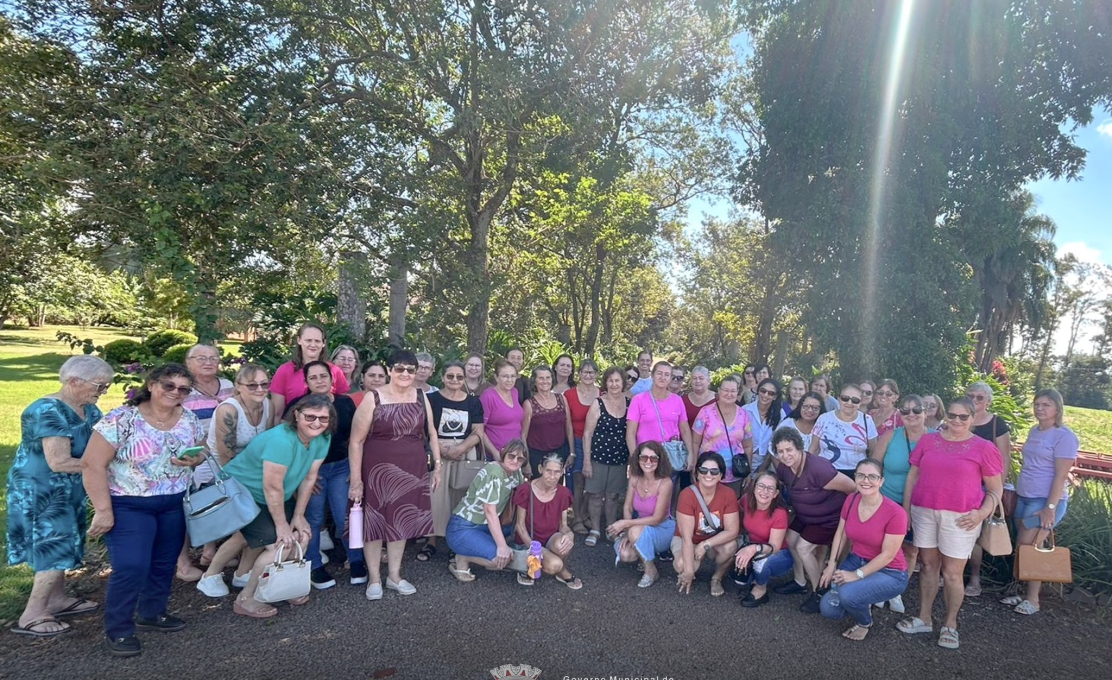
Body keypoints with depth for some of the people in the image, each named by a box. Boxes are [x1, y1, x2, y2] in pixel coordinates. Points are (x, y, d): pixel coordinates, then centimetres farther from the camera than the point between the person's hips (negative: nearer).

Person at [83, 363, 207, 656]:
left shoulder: (189, 420, -1)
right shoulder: (121, 420, -18)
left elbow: (201, 450, 13)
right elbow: (92, 465, -17)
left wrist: (193, 459, -13)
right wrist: (103, 510, -19)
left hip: (173, 505, 6)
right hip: (128, 506, -6)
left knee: (164, 563, 15)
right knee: (131, 567, -11)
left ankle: (152, 614, 37)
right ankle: (118, 630, 9)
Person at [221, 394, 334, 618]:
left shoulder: (323, 438, -11)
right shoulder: (281, 440, -34)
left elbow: (309, 477, -4)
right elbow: (272, 487, -28)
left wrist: (298, 516, -2)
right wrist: (281, 525, -19)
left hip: (274, 498, 8)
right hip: (242, 493, -7)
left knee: (301, 536, -2)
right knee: (280, 546, -15)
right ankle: (245, 600, 2)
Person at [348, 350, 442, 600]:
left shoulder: (421, 398, 4)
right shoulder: (373, 399, -9)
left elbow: (431, 433, 13)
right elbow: (356, 441, -8)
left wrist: (437, 465, 9)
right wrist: (356, 480, -11)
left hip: (412, 470, 3)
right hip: (378, 470, -3)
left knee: (401, 521, 13)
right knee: (375, 522, 6)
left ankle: (395, 575, 28)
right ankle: (374, 579, 22)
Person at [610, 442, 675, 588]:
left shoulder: (665, 482, -23)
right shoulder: (634, 478, -9)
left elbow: (657, 518, -22)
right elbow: (627, 508, -1)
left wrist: (626, 523, -26)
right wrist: (627, 532, -16)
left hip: (663, 529, -4)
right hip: (642, 527, 5)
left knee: (637, 531, -35)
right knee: (624, 554, -22)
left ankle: (651, 570, -10)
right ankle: (646, 555, 12)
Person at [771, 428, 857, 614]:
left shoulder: (818, 468, -37)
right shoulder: (784, 468, -14)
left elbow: (851, 488, -26)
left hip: (829, 518, -7)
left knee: (803, 548, -12)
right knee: (790, 540, 6)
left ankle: (820, 592, 8)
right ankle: (800, 582, 28)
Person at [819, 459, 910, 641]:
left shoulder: (895, 512, -24)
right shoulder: (851, 501, -7)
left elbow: (888, 555, -20)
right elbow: (841, 534, 5)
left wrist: (857, 575, -23)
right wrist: (832, 564, -3)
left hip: (889, 572, -5)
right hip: (856, 561, 5)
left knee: (847, 594, -31)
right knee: (828, 609, -10)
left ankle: (865, 622, 4)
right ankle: (861, 603, 23)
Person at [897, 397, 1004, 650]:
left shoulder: (983, 448, -1)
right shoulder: (928, 440, 6)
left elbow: (995, 488, 4)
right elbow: (913, 476, 11)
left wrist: (982, 513, -11)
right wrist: (905, 509, 8)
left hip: (960, 518, -3)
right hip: (924, 512, 3)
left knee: (952, 572, 2)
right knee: (927, 565, 12)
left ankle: (950, 625, 20)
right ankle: (924, 618, 24)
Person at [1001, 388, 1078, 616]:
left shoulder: (1064, 436, -10)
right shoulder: (1034, 432, 12)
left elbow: (1061, 476, -14)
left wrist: (1051, 506, -18)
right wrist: (1016, 493, 17)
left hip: (1045, 500, -7)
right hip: (1024, 497, 7)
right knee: (1024, 547, 7)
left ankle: (1033, 599, 5)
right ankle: (1026, 593, 15)